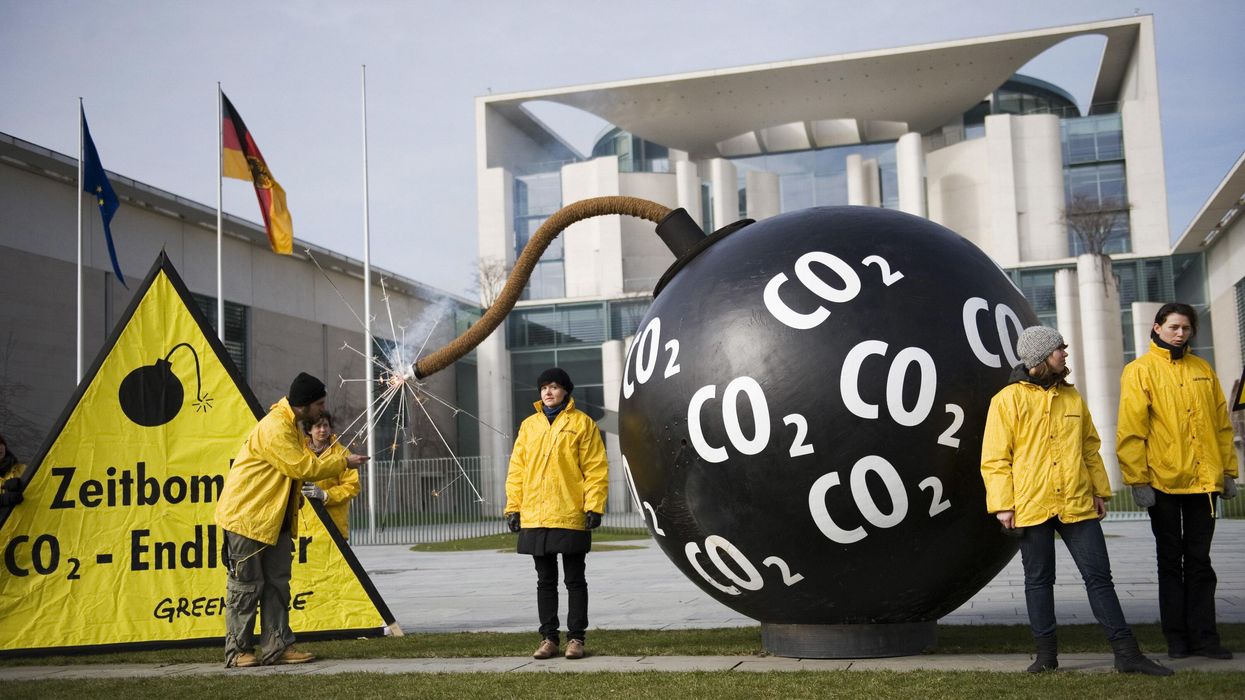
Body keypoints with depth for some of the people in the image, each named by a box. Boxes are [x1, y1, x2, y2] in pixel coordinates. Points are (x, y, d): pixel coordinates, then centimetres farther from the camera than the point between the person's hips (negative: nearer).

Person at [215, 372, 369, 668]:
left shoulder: (291, 426, 12)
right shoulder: (273, 428, -22)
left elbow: (306, 462, 15)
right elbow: (303, 468, -23)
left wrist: (340, 460, 1)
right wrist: (343, 462, -13)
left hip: (276, 519, 10)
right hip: (246, 516, -10)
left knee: (277, 585, 9)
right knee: (246, 586, -1)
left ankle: (278, 647, 12)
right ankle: (237, 651, 8)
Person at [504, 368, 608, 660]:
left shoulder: (581, 423, -1)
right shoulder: (529, 425, 11)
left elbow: (596, 468, -4)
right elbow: (517, 469, 12)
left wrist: (594, 506, -12)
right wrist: (513, 507, 5)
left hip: (570, 516, -4)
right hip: (535, 518, 4)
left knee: (574, 580, 4)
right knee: (545, 581, 10)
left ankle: (576, 637, 11)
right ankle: (548, 637, 17)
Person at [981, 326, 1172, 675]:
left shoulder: (1071, 397, 13)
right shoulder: (1008, 399, -3)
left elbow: (1090, 447, 20)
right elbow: (995, 458, -5)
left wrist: (1100, 490, 15)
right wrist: (1003, 504, -10)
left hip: (1077, 505, 4)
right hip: (1031, 508, -4)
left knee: (1099, 576, 3)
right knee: (1038, 580, 7)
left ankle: (1126, 652, 6)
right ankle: (1046, 653, 17)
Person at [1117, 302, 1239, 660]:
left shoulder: (1203, 370, 11)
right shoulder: (1140, 371, -2)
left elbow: (1222, 424, 14)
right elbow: (1131, 430, -7)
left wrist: (1228, 470, 8)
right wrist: (1137, 479, -12)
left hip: (1203, 481, 3)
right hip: (1162, 482, -3)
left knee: (1199, 561, 7)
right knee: (1171, 561, 6)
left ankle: (1204, 635, 11)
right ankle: (1177, 637, 11)